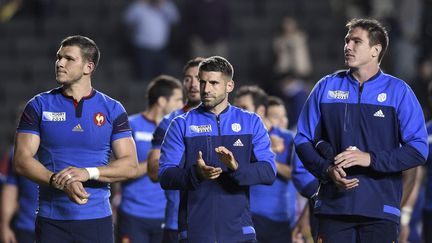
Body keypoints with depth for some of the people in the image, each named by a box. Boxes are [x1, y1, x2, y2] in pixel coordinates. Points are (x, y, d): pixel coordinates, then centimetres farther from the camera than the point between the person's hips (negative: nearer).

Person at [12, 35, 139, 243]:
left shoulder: (112, 109, 5)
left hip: (97, 218, 0)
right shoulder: (39, 106, 5)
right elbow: (21, 160, -2)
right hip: (51, 220, 0)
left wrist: (88, 173, -16)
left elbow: (130, 166, 0)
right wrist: (60, 182, -17)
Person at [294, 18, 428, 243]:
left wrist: (371, 158, -15)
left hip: (381, 209, -2)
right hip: (333, 206, 2)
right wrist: (327, 169, -8)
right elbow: (303, 140, 11)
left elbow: (418, 149, -2)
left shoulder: (398, 91, 3)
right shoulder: (326, 87, 10)